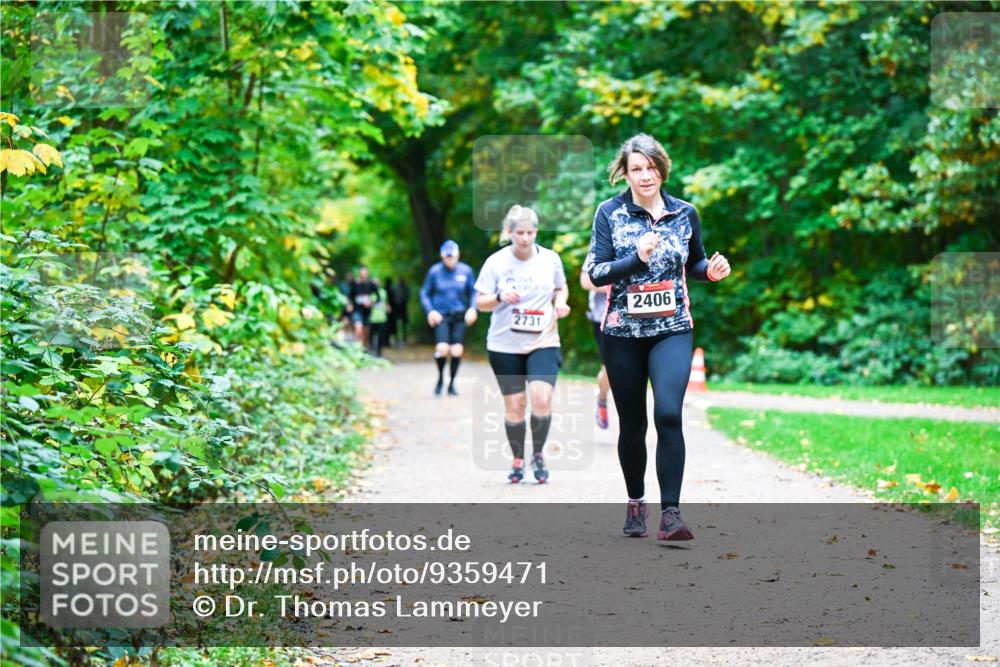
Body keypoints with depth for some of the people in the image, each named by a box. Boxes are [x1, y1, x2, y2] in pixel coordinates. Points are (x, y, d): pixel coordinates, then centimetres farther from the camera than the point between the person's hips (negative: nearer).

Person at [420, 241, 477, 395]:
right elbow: (424, 293, 6)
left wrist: (473, 309, -5)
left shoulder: (466, 271, 1)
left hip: (459, 316, 2)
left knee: (457, 350, -5)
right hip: (441, 316, -1)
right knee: (442, 348, -17)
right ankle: (440, 378, 10)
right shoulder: (434, 271, -2)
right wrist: (430, 311, -8)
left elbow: (474, 292, 11)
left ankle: (451, 383, 17)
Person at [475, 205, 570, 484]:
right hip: (505, 345, 0)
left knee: (542, 398, -18)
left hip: (543, 342, 0)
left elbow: (561, 287, 19)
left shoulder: (550, 259, 1)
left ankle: (538, 453, 6)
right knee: (514, 405, 3)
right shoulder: (496, 262, -4)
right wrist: (500, 297, -20)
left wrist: (560, 302, -2)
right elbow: (480, 302, 0)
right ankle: (518, 460, 22)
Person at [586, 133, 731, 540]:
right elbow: (595, 273, -7)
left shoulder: (684, 213, 4)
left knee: (668, 413, -19)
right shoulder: (610, 213, -1)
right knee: (632, 423, 9)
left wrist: (711, 271, -5)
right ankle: (635, 503, 30)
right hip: (623, 333, 0)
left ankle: (670, 514, -19)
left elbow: (694, 264, 17)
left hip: (672, 330, 0)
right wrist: (637, 257, -22)